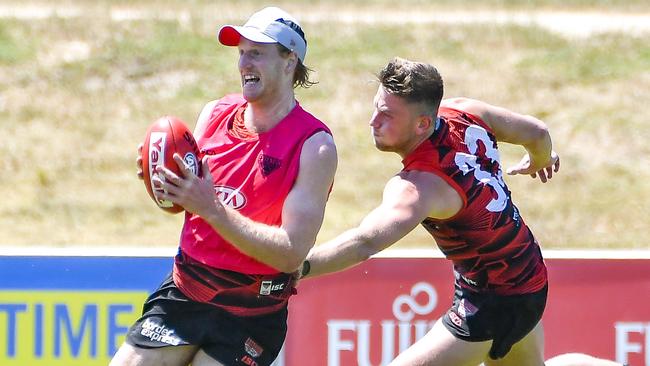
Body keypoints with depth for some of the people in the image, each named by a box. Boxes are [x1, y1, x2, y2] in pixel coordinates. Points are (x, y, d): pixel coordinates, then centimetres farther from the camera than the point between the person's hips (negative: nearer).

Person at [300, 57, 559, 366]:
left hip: (489, 304, -10)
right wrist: (538, 161, 31)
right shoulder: (463, 112, -9)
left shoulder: (418, 186, -33)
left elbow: (364, 243, -49)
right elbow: (537, 133, 8)